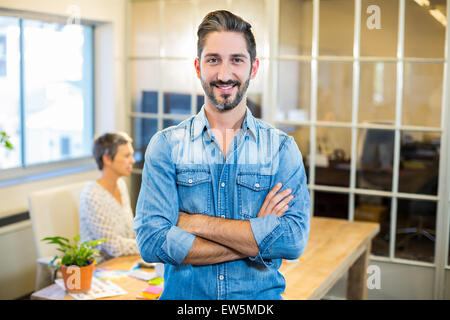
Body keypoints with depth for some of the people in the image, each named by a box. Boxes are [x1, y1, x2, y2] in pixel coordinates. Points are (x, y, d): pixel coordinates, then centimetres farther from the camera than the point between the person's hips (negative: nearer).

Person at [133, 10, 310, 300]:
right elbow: (152, 242, -16)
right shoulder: (166, 145, -6)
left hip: (262, 296, 1)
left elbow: (294, 240, -16)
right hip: (184, 294, 0)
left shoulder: (282, 148, -5)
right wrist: (257, 238, -19)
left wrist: (197, 222, -18)